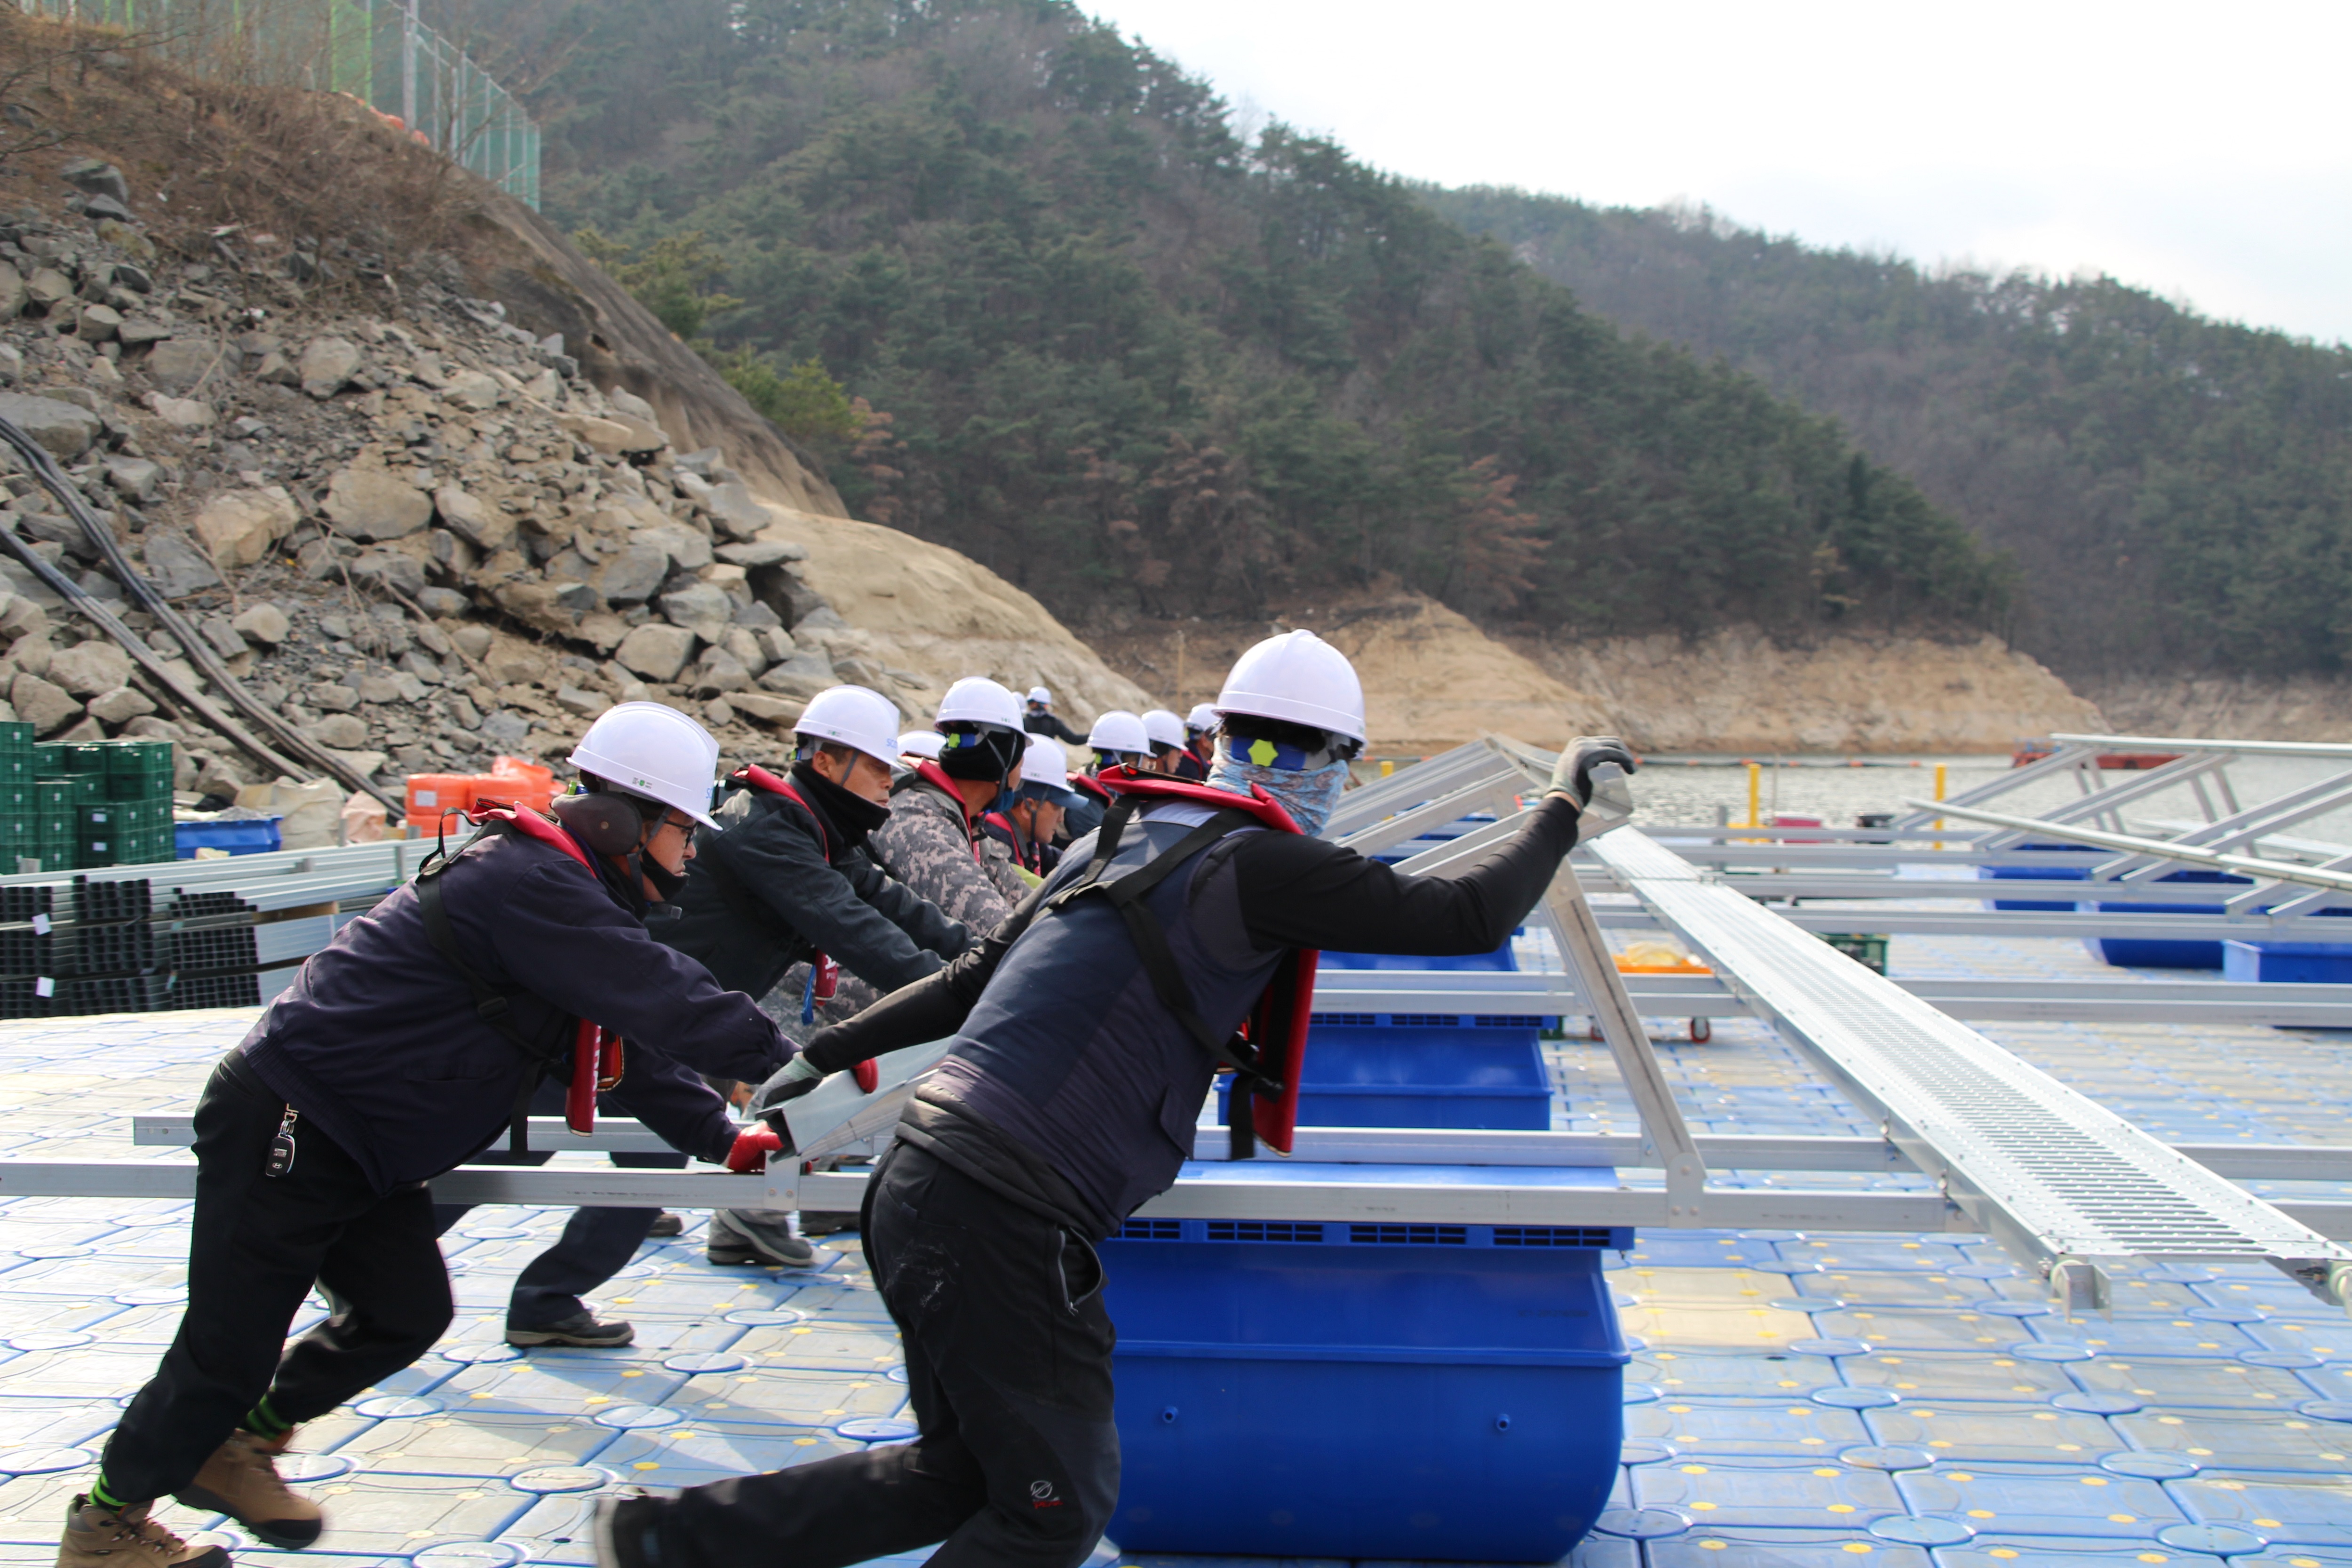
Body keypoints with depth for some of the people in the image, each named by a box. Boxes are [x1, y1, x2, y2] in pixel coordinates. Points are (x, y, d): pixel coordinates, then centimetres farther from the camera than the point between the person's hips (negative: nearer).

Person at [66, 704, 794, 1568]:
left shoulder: (564, 891, 10)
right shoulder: (525, 882, -23)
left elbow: (627, 1039, 16)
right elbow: (663, 1000, -27)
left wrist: (719, 1140, 12)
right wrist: (796, 1060, -17)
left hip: (356, 1147, 10)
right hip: (284, 1131, -10)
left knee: (407, 1312, 11)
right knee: (232, 1350, 0)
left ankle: (235, 1445, 29)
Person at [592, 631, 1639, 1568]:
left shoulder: (1118, 841, 15)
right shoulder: (1258, 863, -11)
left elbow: (973, 974, 22)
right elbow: (1463, 917, -10)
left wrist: (827, 1054, 30)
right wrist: (1561, 805, 5)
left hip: (923, 1183, 9)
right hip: (1003, 1223, -9)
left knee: (960, 1473, 21)